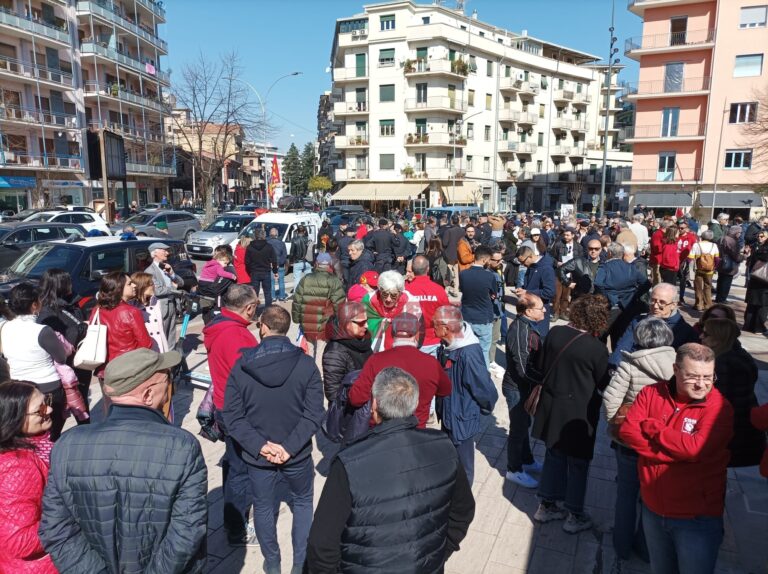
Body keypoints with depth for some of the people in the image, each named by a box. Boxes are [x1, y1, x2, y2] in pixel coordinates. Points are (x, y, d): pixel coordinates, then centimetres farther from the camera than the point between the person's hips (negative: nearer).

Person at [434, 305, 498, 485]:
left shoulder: (469, 354, -34)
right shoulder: (448, 345, -7)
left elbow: (484, 387, -25)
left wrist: (486, 408, -7)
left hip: (463, 417, -8)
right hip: (448, 411, 8)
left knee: (462, 464, 14)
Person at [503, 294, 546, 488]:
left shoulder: (526, 325, 1)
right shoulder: (521, 331, -28)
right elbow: (523, 369, -28)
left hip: (524, 386, 9)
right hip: (517, 388, -9)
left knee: (523, 424, 24)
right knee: (518, 429, 7)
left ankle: (527, 461, 44)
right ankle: (514, 470, 25)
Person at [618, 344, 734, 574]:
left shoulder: (719, 408, -16)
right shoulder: (652, 393, -5)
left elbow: (696, 448, -28)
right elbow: (627, 430, -14)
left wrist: (651, 426, -17)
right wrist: (676, 451, -22)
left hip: (697, 518, -4)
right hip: (653, 509, 4)